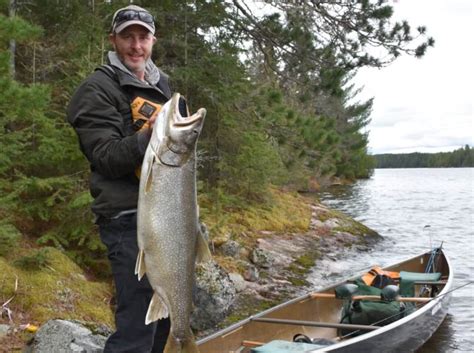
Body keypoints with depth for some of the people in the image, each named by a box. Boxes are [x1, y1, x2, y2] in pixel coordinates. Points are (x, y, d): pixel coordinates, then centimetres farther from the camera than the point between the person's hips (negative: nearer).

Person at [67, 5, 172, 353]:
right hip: (129, 219, -8)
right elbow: (106, 159, -17)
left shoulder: (161, 84, 18)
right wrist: (149, 137, -30)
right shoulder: (99, 88, -6)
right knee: (138, 323, -10)